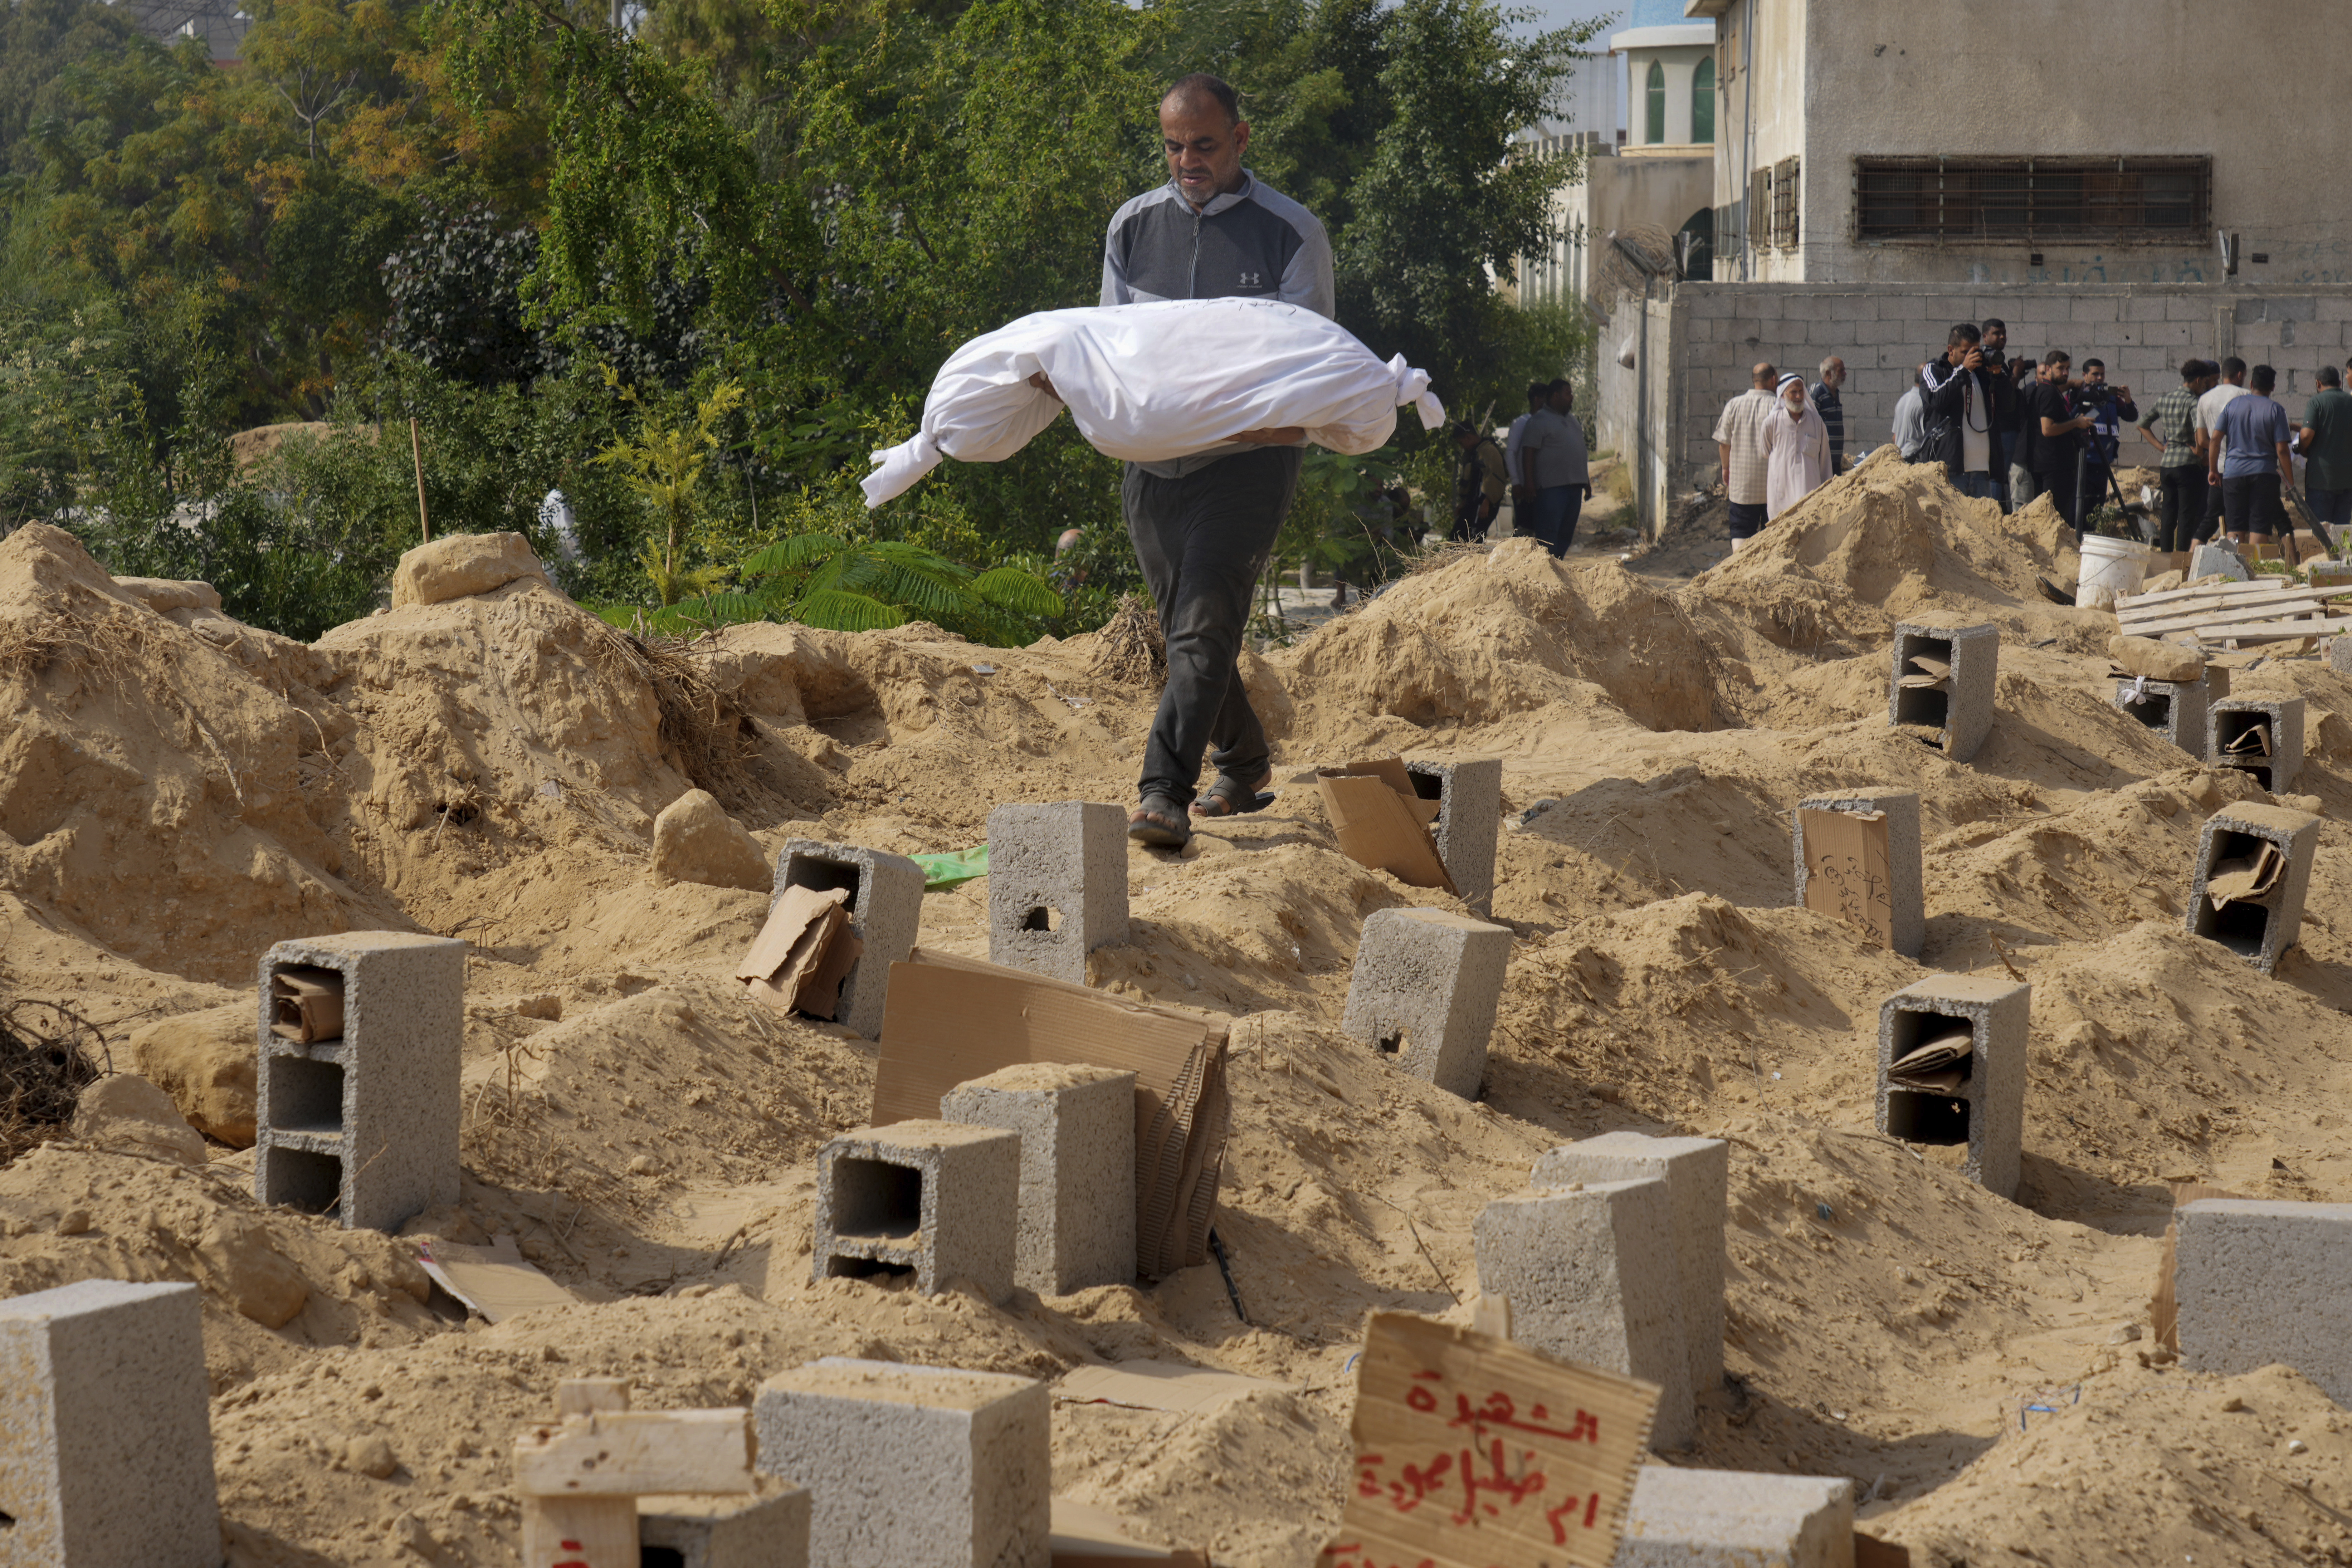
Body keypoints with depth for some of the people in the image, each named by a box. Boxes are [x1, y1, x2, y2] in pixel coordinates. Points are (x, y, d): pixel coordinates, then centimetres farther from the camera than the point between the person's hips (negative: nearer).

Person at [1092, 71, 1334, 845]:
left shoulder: (1290, 232, -4)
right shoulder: (1133, 225, 8)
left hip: (1249, 457, -5)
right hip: (1153, 460, 5)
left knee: (1206, 627, -18)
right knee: (1185, 629, 13)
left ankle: (1165, 794, -26)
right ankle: (1244, 765, 34)